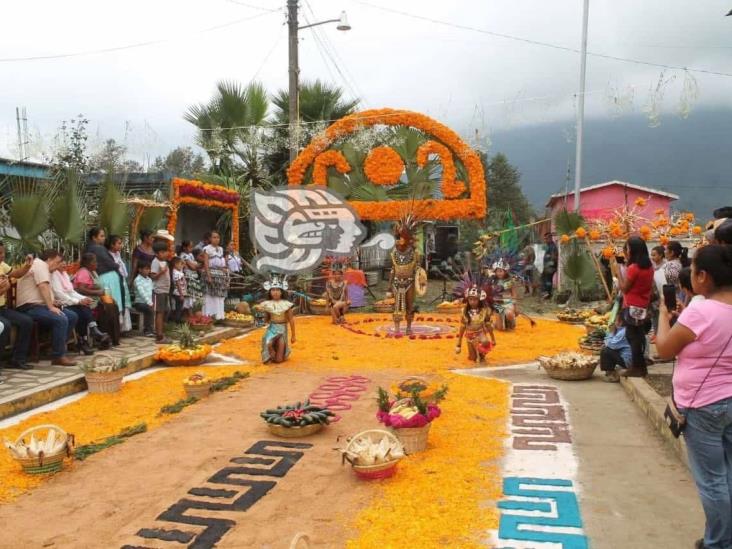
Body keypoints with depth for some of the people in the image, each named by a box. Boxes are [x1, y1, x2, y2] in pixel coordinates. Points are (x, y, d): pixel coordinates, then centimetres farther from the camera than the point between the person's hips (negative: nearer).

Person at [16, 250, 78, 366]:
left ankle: (60, 347, 6)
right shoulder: (40, 264, -7)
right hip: (30, 307, -11)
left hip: (39, 305, 11)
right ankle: (58, 356, -25)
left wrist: (51, 303, 3)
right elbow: (43, 286, -20)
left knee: (72, 316, 3)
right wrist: (51, 306, -24)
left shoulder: (42, 266, 25)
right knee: (61, 319, -30)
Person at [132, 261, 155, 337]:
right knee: (150, 310, -30)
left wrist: (152, 302, -4)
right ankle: (148, 330, -17)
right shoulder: (138, 280, -7)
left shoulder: (149, 279, 16)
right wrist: (149, 302, -29)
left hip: (149, 303, 7)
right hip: (140, 303, -7)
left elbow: (153, 291, 11)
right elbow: (142, 292, -20)